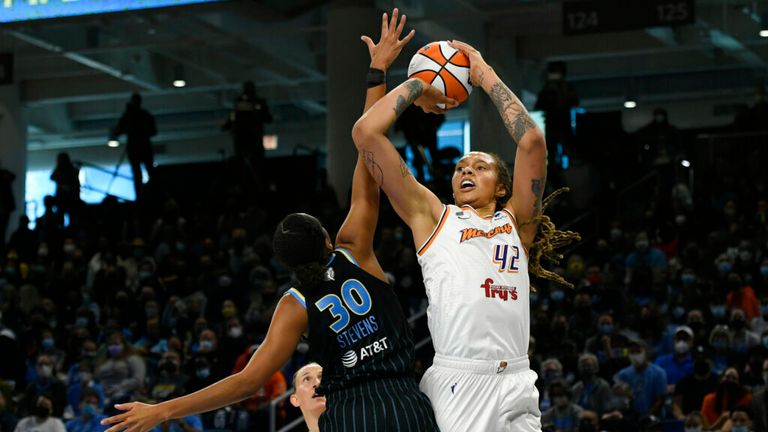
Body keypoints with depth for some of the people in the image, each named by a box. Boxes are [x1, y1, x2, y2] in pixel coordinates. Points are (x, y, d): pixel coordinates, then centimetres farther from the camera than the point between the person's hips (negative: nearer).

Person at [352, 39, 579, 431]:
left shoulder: (517, 221, 18)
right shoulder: (433, 217, 15)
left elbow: (532, 141, 5)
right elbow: (366, 132, 9)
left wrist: (485, 76, 13)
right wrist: (419, 85, 20)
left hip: (514, 383, 2)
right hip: (456, 381, -2)